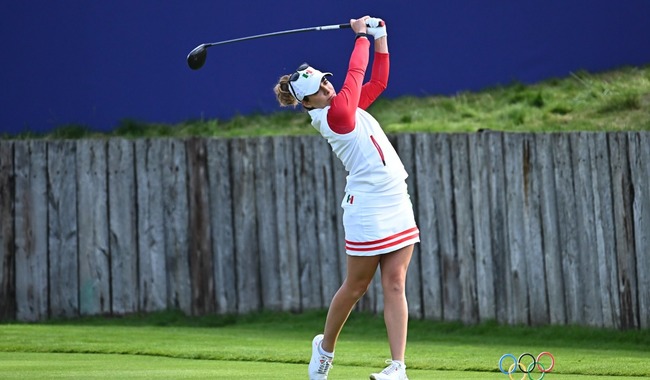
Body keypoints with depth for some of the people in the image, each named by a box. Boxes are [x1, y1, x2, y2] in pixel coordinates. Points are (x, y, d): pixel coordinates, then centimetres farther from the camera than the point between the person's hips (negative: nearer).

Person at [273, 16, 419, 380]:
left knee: (395, 285, 0)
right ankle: (325, 347, 27)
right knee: (356, 287, 4)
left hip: (397, 205, 8)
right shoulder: (335, 115, -13)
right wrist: (362, 36, 4)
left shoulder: (347, 106, 12)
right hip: (368, 210, -8)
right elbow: (356, 73, -9)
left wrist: (380, 38, 14)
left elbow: (377, 81, 22)